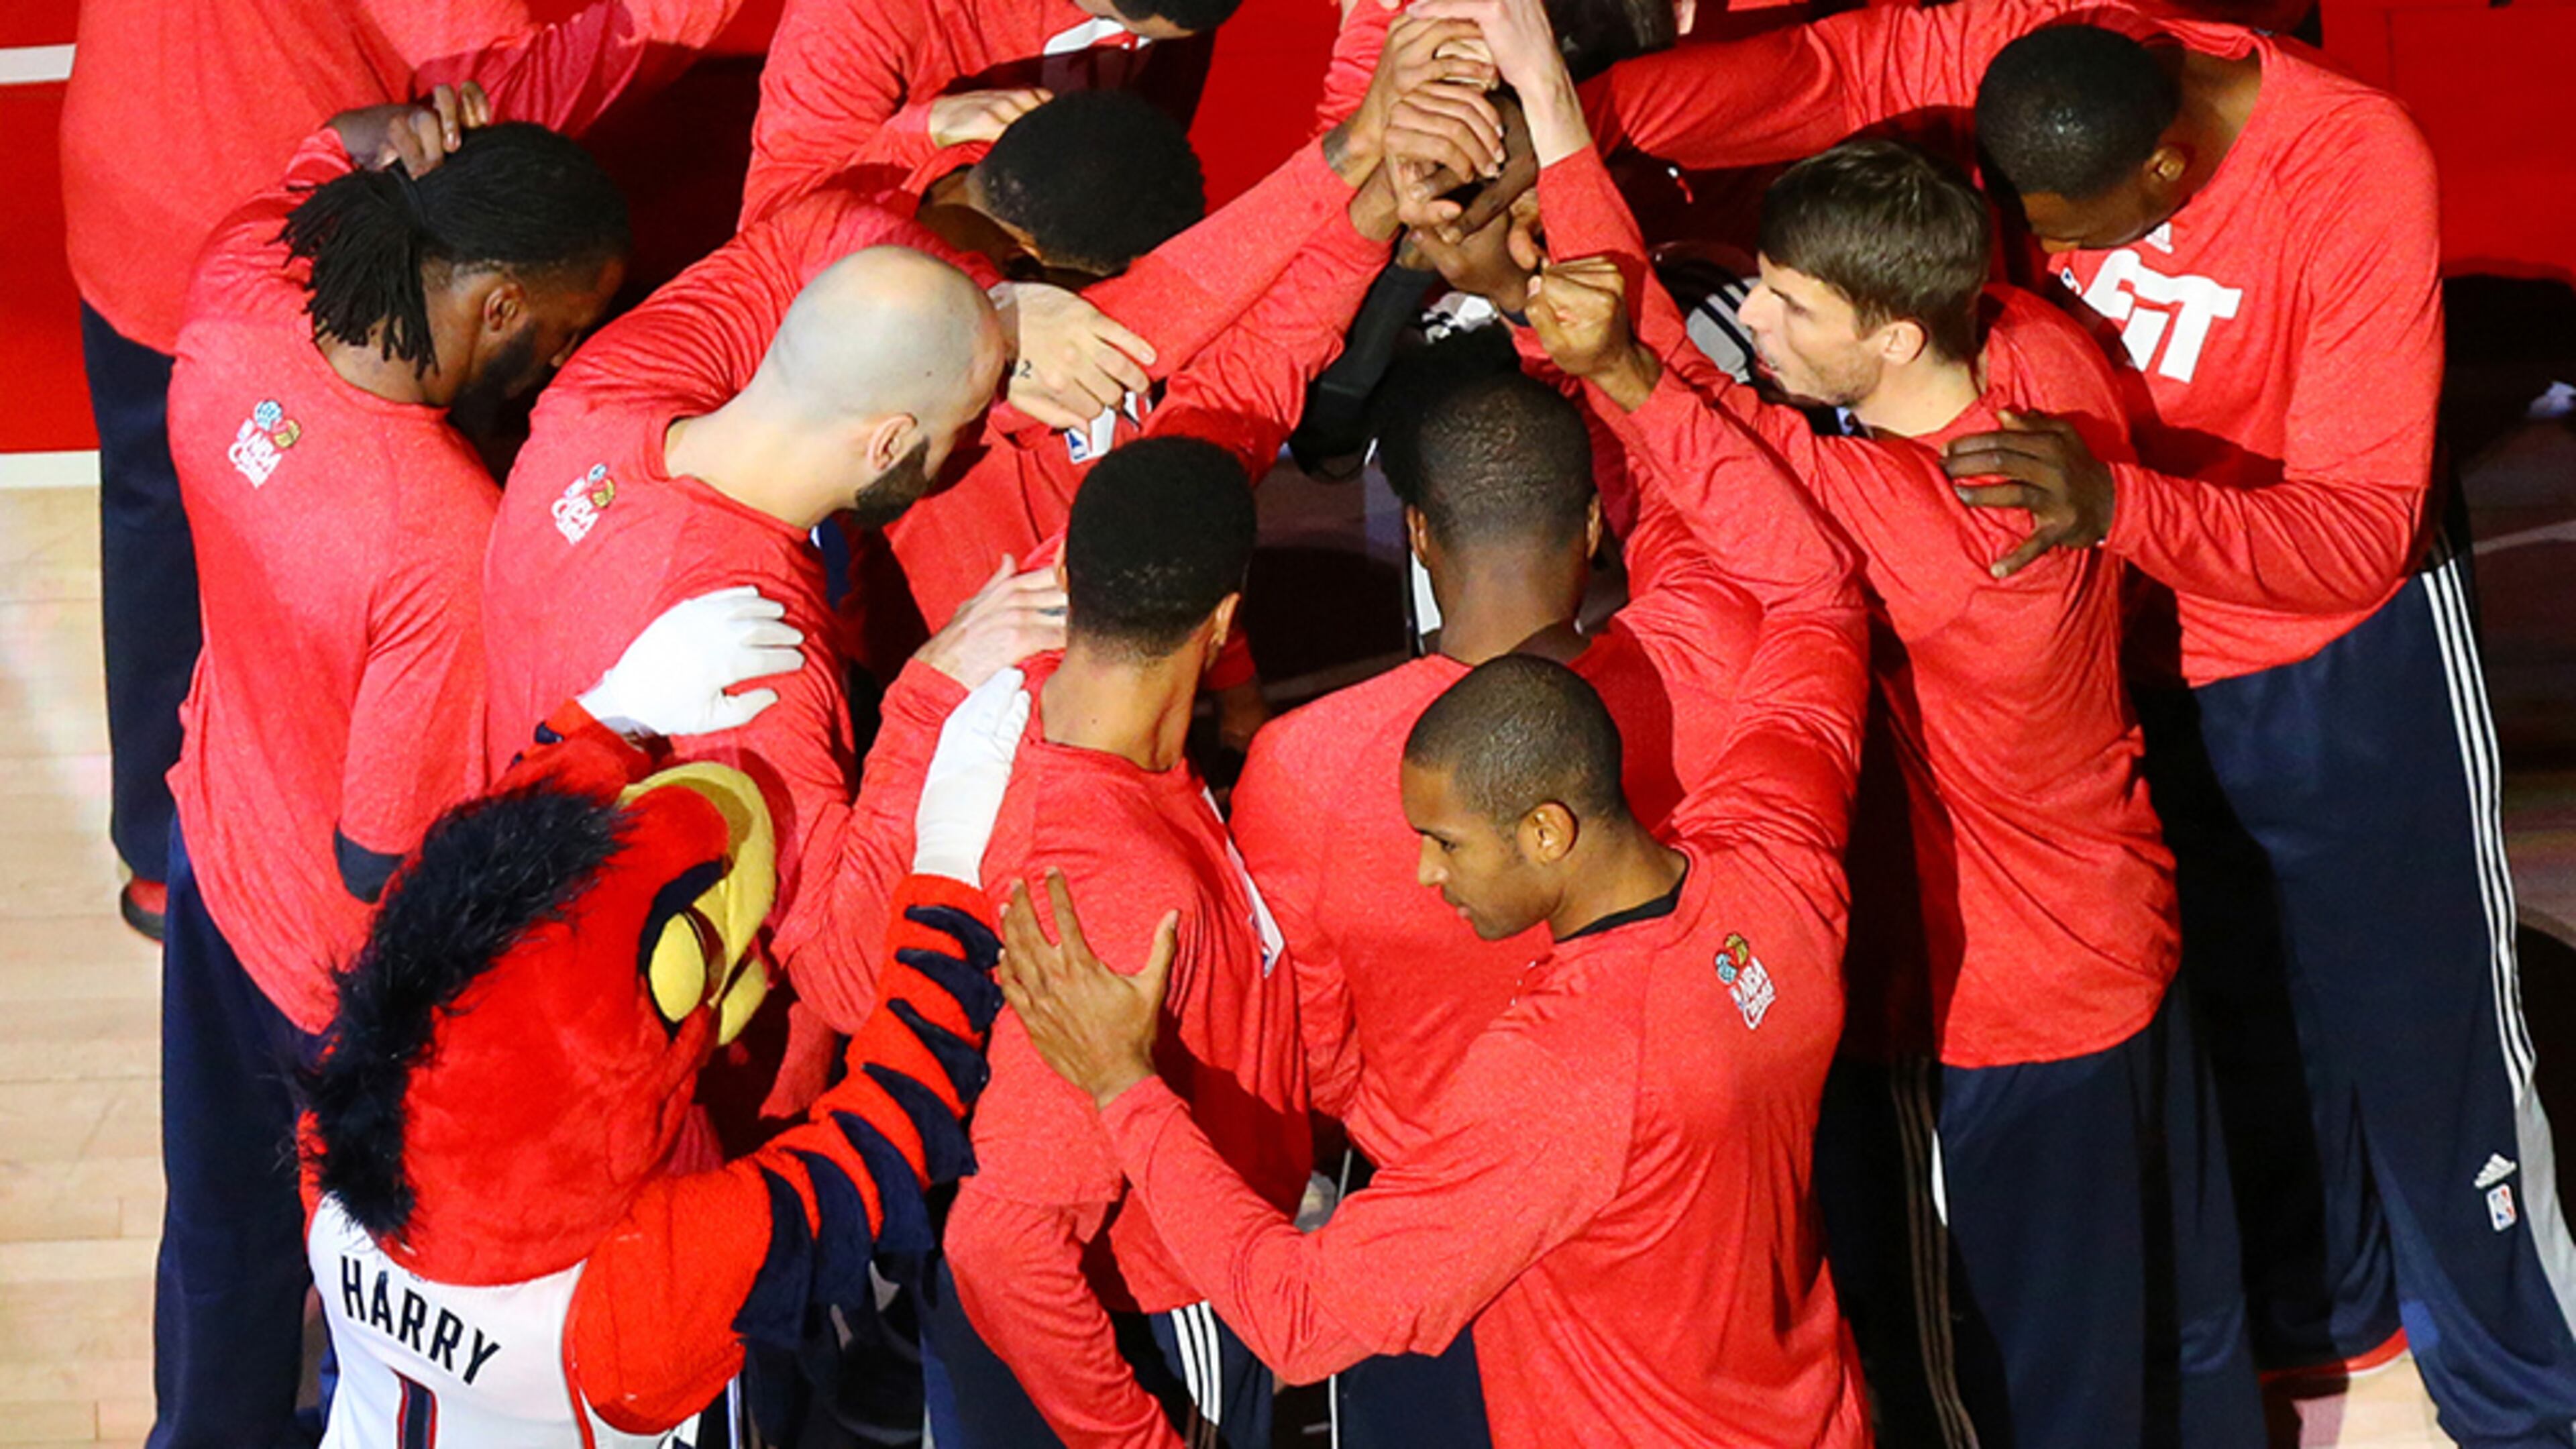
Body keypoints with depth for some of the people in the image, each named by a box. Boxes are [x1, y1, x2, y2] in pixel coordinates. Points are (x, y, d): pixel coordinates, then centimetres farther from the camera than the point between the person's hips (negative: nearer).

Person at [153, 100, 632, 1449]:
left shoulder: (232, 335, -20)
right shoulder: (450, 540, -40)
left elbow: (320, 151, 2)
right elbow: (391, 860, -31)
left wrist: (401, 136, -19)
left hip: (221, 868, 7)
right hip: (361, 972, -7)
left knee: (227, 1213, 32)